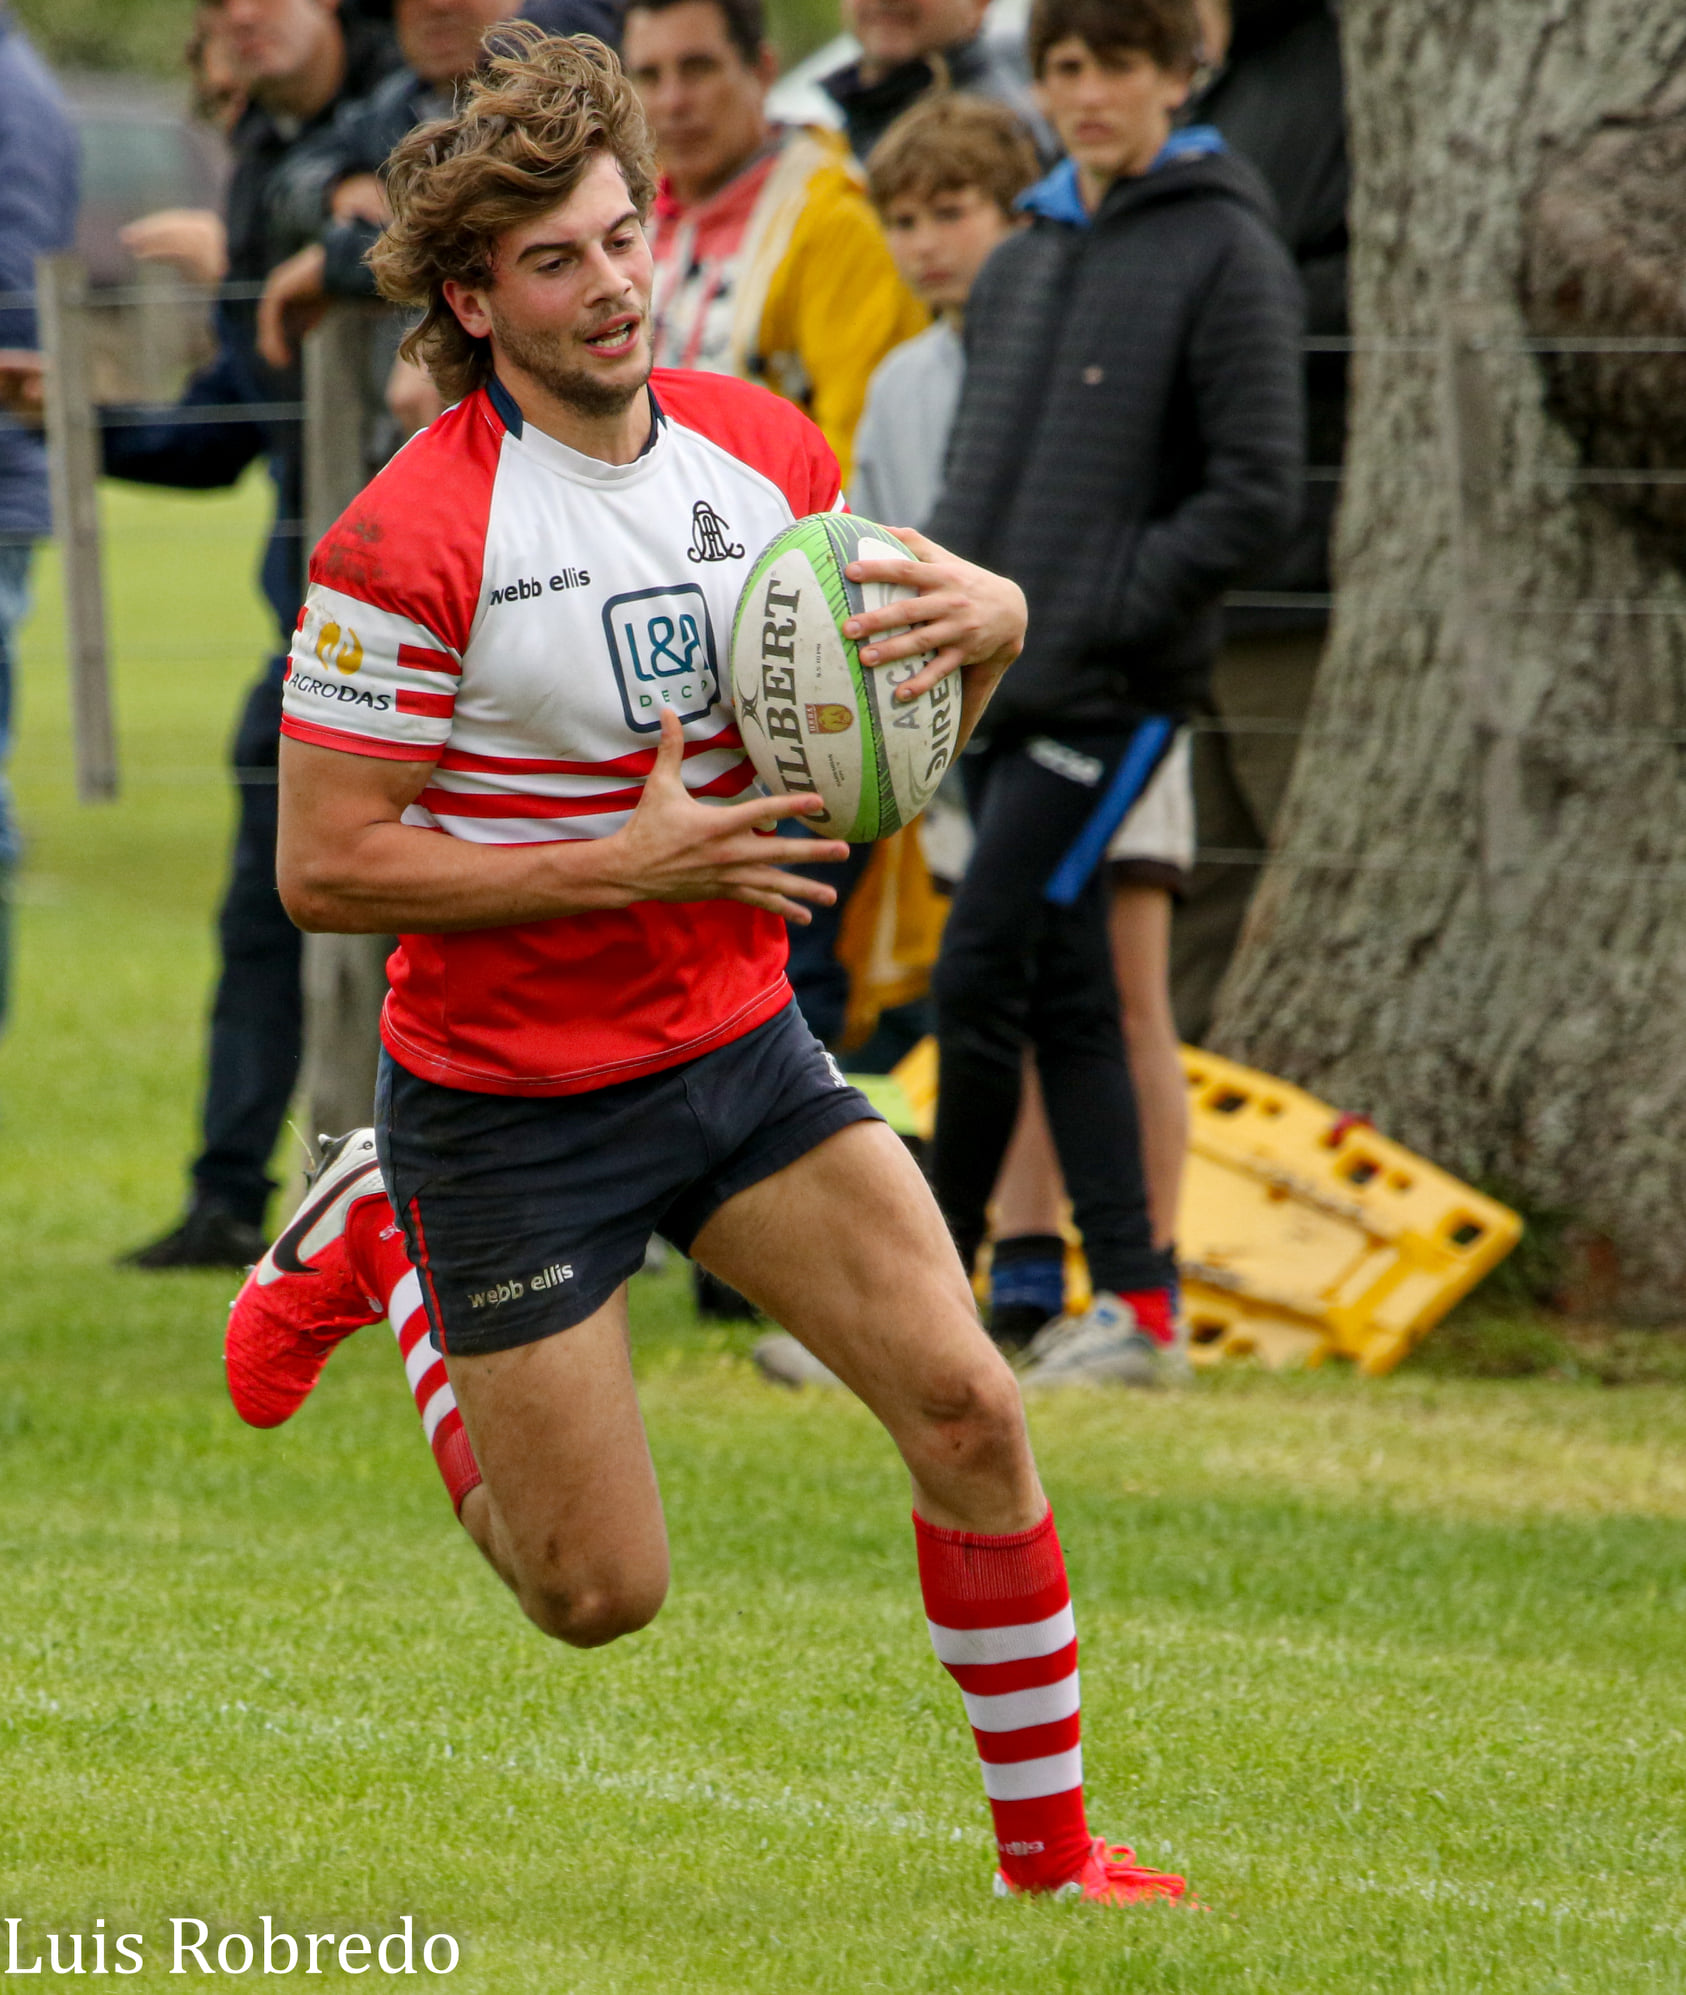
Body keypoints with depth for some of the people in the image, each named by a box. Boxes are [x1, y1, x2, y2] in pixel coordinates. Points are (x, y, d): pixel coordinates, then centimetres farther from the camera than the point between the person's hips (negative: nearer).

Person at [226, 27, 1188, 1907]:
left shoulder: (764, 446, -1)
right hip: (509, 1101, -5)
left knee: (966, 1406, -10)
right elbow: (324, 866, -18)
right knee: (596, 1596, 3)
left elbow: (892, 720, 12)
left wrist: (989, 618, -12)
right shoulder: (406, 540, -20)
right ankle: (378, 1246, 28)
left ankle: (1052, 1851, 5)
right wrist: (626, 862, -24)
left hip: (741, 1047, 5)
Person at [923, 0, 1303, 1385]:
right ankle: (1137, 1304, 10)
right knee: (1066, 1000, 6)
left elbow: (1256, 499, -11)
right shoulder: (1021, 264, 16)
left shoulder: (1226, 254, -6)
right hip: (998, 695, 7)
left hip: (1113, 696, -7)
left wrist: (1093, 621, -16)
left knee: (979, 985, -9)